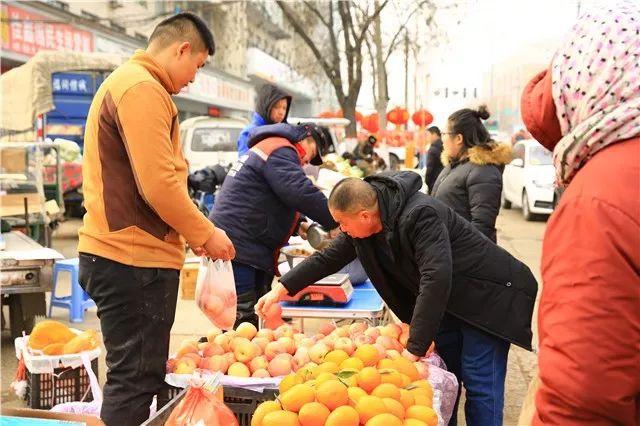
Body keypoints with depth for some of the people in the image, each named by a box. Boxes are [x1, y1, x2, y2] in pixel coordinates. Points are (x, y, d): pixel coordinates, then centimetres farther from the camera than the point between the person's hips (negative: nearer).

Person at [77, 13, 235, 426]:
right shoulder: (142, 89, -13)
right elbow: (159, 185, -21)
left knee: (136, 378, 17)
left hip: (119, 255, 11)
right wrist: (205, 234, -7)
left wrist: (195, 231, 17)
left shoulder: (126, 83, 21)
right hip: (134, 259, -10)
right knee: (136, 381, -2)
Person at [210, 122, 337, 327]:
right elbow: (302, 193, -22)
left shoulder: (263, 148, 26)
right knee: (243, 323, -10)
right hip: (236, 250, -11)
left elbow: (272, 204, 28)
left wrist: (297, 226, 12)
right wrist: (335, 220, -11)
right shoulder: (280, 151, -8)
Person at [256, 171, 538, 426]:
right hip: (449, 301, 8)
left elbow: (436, 279, -37)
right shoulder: (364, 223, -5)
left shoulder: (420, 215, -31)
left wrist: (415, 347, -34)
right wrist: (281, 289, 3)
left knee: (479, 384, -7)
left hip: (488, 295, -8)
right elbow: (329, 258, 6)